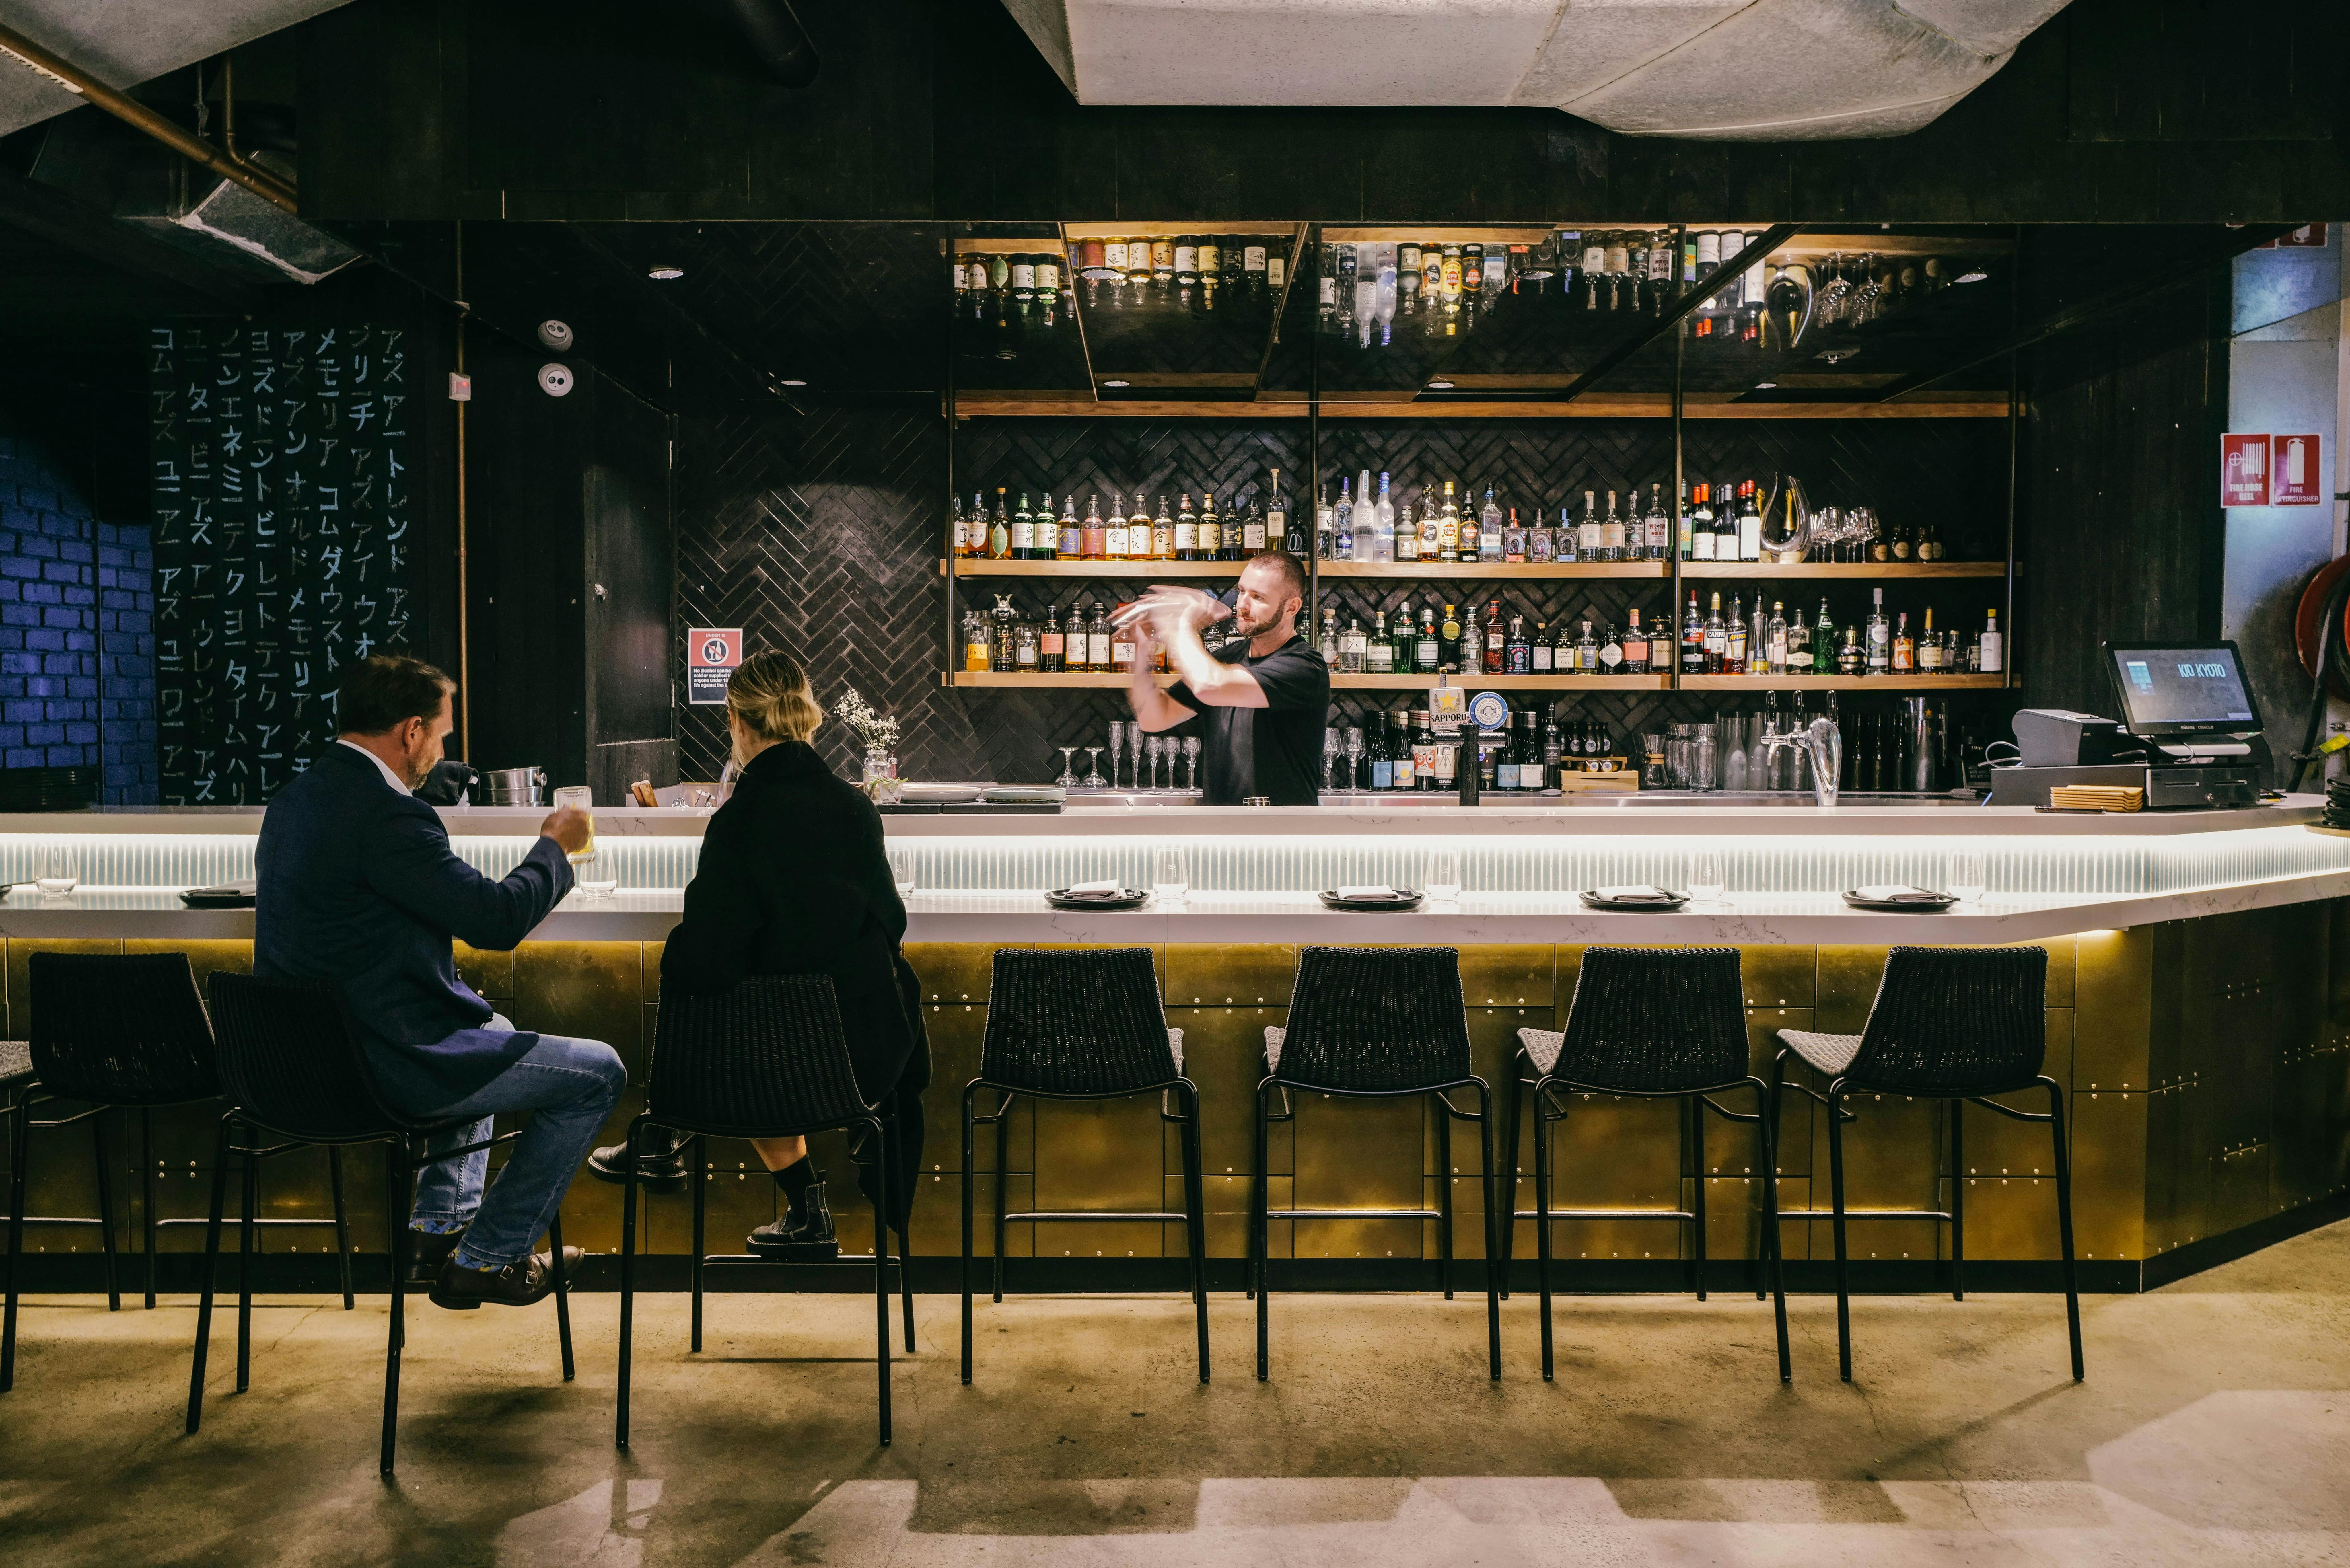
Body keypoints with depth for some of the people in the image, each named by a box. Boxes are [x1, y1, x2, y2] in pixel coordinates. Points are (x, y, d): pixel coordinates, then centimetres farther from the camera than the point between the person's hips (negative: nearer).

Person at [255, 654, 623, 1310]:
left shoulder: (292, 800, 8)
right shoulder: (385, 814, -23)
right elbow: (497, 918, -22)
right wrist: (555, 845, -5)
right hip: (383, 1067, -10)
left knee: (495, 1029, 35)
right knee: (599, 1072, 0)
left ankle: (439, 1226, 34)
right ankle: (485, 1259, 10)